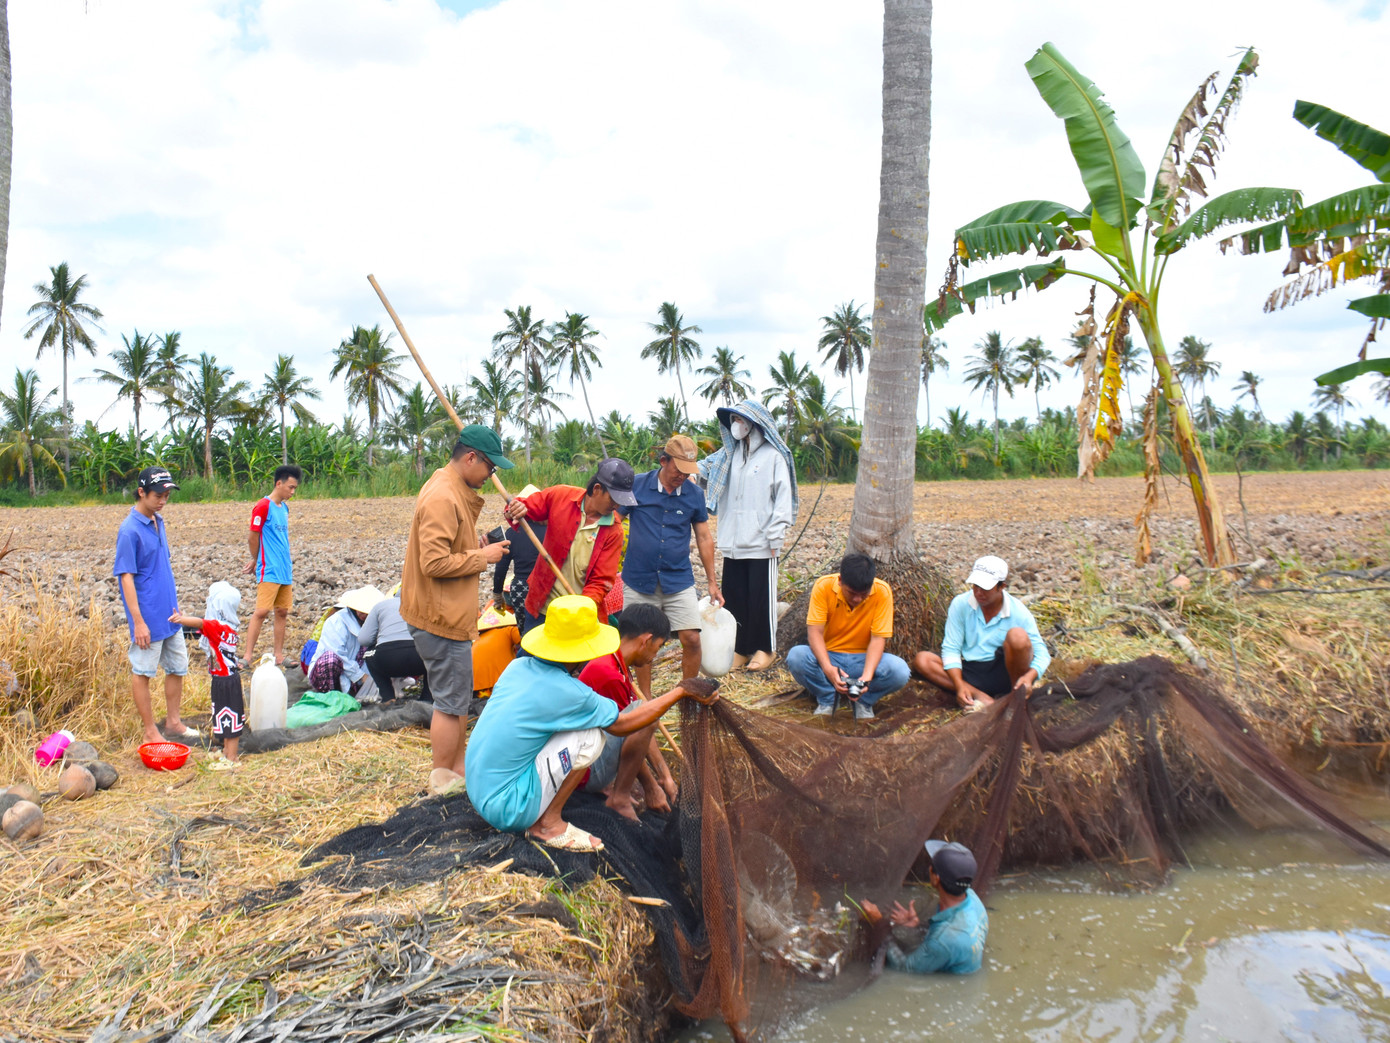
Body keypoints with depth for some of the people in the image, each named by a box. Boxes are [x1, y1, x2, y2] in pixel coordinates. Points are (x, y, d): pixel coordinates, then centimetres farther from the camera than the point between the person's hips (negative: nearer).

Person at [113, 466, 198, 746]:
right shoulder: (130, 530, -16)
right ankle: (150, 733, 14)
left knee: (178, 668, 15)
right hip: (148, 617, -8)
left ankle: (173, 722, 29)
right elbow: (126, 577, -18)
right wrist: (138, 622, -19)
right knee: (143, 672, 5)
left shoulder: (158, 523, 8)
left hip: (169, 615, 8)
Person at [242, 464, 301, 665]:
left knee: (282, 612, 8)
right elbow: (253, 538, -7)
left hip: (285, 571, 8)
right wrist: (257, 561, 6)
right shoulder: (263, 506, -10)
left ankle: (279, 656, 14)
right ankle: (248, 656, -6)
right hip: (269, 571, -8)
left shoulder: (284, 507, 14)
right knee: (261, 612, -10)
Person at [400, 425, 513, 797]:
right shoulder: (441, 498, -22)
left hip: (450, 613, 11)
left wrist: (477, 543, 4)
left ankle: (459, 769, 30)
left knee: (458, 699, 19)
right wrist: (482, 556, -17)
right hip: (441, 617, -11)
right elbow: (435, 563, -27)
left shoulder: (456, 493, 13)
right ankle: (443, 783, 10)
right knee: (451, 703, -1)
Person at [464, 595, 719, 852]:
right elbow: (622, 725, -4)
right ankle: (548, 823, -4)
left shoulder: (519, 666, 1)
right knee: (591, 735, -15)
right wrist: (681, 691, 3)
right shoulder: (567, 692, -20)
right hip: (508, 809, -8)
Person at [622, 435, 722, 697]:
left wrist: (712, 582, 11)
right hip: (639, 581, -1)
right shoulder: (636, 486, -5)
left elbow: (704, 539, 10)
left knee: (692, 640, -7)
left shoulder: (695, 494, 2)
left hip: (679, 580, 1)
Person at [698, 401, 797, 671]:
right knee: (733, 596, 7)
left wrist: (776, 535, -12)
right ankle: (741, 648, 18)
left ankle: (765, 648, 15)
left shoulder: (773, 456, -4)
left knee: (761, 597, 2)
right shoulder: (730, 454, 12)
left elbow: (783, 496, -7)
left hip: (761, 544, -5)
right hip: (733, 542, 5)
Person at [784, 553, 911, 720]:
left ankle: (864, 700, -1)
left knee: (900, 670, -30)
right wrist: (828, 668, -36)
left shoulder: (882, 592, -15)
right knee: (796, 657, -32)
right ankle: (827, 698, -5)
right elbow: (815, 631, -19)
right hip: (828, 656, 0)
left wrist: (867, 675, -33)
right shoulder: (824, 586, -16)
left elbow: (878, 638, -16)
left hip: (864, 659, 0)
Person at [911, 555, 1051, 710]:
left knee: (1017, 635, -29)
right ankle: (982, 697, -30)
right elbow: (951, 649, -4)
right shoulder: (960, 604, -4)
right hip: (971, 674, 2)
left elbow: (1041, 653, -5)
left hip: (1004, 674, -2)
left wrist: (1030, 677, -27)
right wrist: (959, 685, -20)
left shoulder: (1018, 612, -7)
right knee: (921, 660, -20)